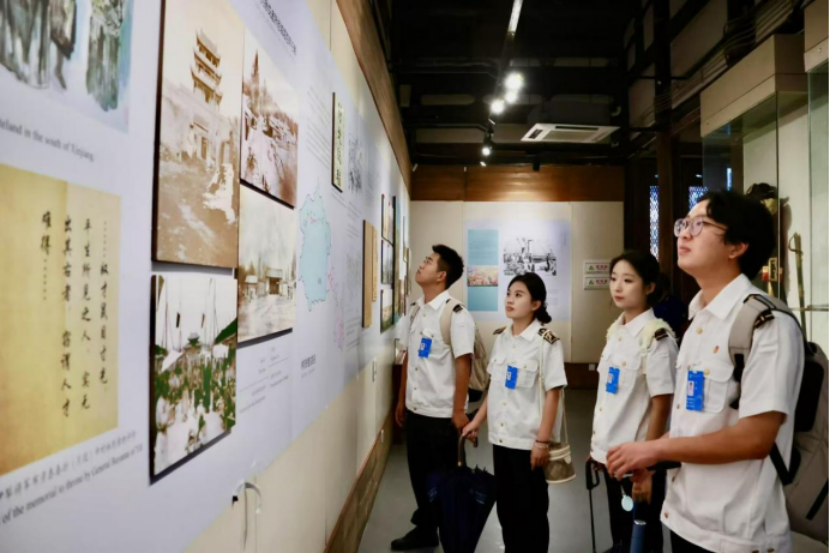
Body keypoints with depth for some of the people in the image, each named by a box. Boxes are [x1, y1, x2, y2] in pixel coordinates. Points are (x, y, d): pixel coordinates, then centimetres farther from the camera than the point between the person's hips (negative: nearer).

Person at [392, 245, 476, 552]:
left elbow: (463, 364, -16)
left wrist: (459, 411, -15)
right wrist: (401, 401, 14)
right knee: (419, 473, 18)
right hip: (416, 409, 7)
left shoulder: (455, 314, -16)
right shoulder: (415, 310, 7)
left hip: (442, 413, -6)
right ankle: (425, 529, 37)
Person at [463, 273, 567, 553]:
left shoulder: (546, 341, -12)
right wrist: (477, 422, 11)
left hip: (528, 440, -6)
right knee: (506, 507, 17)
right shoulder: (501, 338, 5)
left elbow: (552, 394, -13)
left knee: (530, 510, 8)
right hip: (501, 436, 6)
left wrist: (542, 441, -15)